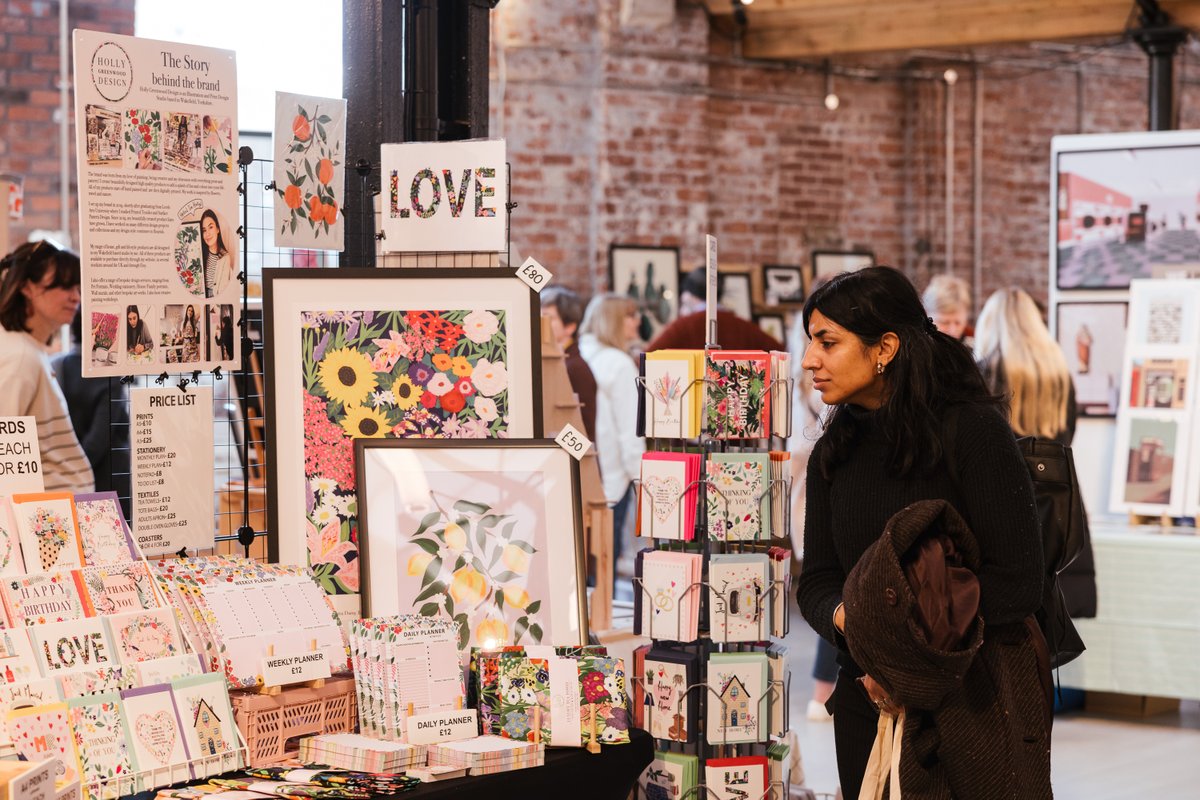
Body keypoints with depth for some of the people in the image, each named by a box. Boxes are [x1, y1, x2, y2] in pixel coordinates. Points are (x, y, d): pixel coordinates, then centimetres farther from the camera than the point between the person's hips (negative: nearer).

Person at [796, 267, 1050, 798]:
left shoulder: (972, 431, -12)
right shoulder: (832, 454, 7)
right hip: (872, 697, 5)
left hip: (977, 696, -5)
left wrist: (906, 629, -21)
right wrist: (848, 619, -20)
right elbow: (815, 581, 3)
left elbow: (1018, 582, -16)